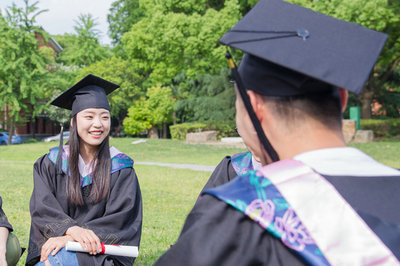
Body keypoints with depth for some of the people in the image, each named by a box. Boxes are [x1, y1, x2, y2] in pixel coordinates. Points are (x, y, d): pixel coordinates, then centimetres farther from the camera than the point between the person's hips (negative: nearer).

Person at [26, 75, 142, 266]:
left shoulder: (121, 168, 4)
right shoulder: (51, 164, 8)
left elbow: (118, 220, -6)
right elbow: (43, 209, -4)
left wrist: (68, 239, -19)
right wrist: (71, 229, -26)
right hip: (55, 246, 2)